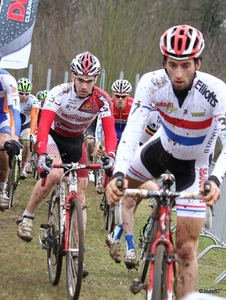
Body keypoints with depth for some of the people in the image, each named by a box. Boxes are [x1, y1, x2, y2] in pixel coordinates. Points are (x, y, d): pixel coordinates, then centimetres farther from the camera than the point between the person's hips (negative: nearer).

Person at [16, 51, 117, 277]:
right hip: (54, 137, -3)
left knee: (80, 192, -3)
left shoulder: (102, 100, -22)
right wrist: (42, 155, -54)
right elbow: (43, 126, -38)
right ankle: (27, 217, -12)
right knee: (54, 174, -33)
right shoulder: (59, 93, -30)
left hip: (76, 142, 4)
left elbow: (110, 132, -28)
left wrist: (110, 157, -47)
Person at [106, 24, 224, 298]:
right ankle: (129, 244, 31)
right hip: (161, 149, 4)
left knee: (186, 248, -7)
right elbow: (132, 130, -33)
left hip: (193, 165, -4)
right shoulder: (152, 83, -27)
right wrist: (118, 174, -48)